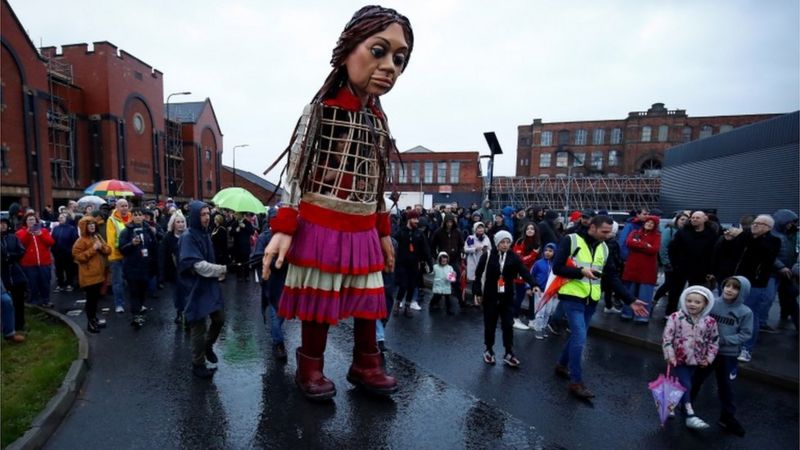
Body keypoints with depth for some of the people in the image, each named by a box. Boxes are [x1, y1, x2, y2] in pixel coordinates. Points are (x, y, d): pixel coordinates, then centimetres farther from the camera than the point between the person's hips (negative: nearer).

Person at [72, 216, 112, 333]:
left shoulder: (98, 237, 12)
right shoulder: (81, 240, -10)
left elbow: (108, 250, 11)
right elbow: (77, 256, -17)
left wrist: (101, 247, -9)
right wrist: (92, 249, -20)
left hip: (99, 273, 7)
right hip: (89, 275, -7)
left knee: (96, 298, 16)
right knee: (91, 298, -2)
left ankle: (94, 319, 28)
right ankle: (90, 323, 8)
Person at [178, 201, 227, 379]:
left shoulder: (205, 234, 8)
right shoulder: (188, 237, -17)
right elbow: (198, 265, -24)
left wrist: (218, 272, 7)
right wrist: (223, 269, -23)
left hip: (210, 284, 7)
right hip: (196, 288, -7)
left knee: (219, 319, 14)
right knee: (199, 327, 3)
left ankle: (208, 346, 39)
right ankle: (198, 365, 19)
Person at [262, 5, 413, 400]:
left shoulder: (379, 119, 9)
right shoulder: (322, 108, -9)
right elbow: (295, 173, -10)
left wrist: (384, 233, 15)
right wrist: (284, 229, -18)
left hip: (363, 231, 6)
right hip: (320, 228, -6)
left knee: (368, 301, 13)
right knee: (319, 302, 6)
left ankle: (365, 365, 30)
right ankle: (310, 368, 26)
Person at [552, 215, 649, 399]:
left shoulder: (604, 248, 9)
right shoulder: (571, 240, -10)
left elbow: (613, 277, 9)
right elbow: (557, 267, -15)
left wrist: (630, 300, 3)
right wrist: (581, 271, -24)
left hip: (591, 300, 7)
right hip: (572, 297, -7)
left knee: (578, 336, 15)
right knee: (580, 337, -11)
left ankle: (562, 365, 35)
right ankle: (576, 382, 0)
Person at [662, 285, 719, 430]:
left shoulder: (710, 322, -6)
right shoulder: (676, 317, -14)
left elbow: (714, 341, 7)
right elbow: (666, 338, -13)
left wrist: (708, 358, 3)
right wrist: (670, 356, -16)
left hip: (696, 361, 4)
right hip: (679, 359, -4)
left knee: (684, 385, 16)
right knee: (685, 386, -8)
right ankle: (690, 416, -2)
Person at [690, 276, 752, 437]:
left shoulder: (746, 312, -11)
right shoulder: (712, 303, -11)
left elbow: (746, 334, -9)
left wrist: (724, 340, -19)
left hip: (728, 355, -1)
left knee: (726, 387, 14)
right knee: (695, 380, 15)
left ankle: (728, 417, 33)